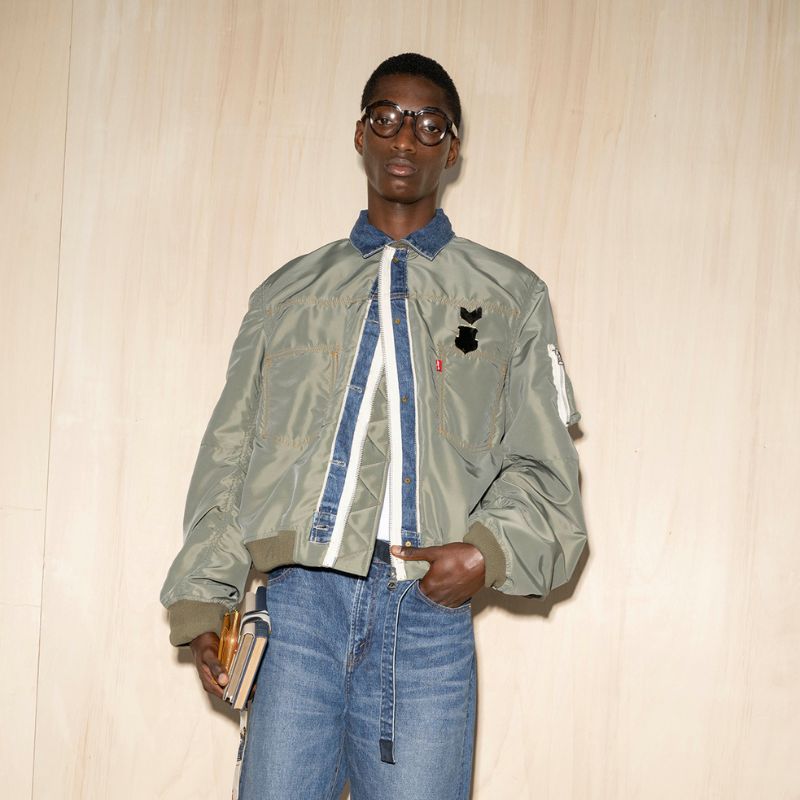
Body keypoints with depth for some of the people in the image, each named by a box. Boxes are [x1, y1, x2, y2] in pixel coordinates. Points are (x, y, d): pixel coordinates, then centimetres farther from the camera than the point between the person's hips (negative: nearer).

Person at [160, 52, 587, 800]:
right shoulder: (287, 293, 18)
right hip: (302, 601, 1)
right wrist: (202, 599, 7)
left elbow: (540, 467, 10)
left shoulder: (510, 296, 14)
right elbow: (228, 455, 16)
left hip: (428, 612, -1)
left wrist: (490, 553, -10)